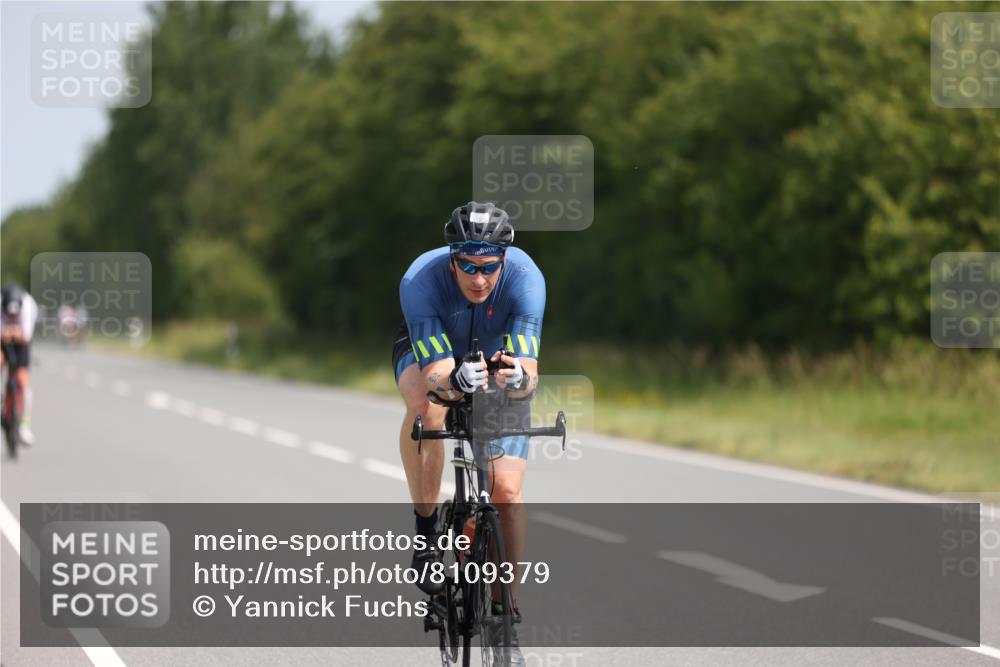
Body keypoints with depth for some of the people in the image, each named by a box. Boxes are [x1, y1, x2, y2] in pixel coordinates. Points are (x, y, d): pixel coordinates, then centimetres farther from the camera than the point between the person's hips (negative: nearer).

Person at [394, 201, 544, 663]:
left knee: (507, 491, -12)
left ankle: (508, 606, 3)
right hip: (430, 350, -1)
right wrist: (457, 381, -63)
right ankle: (426, 526, -18)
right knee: (425, 405, -38)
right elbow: (436, 376, -40)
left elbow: (530, 375, -40)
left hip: (500, 354, 1)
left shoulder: (525, 278, -35)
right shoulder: (421, 280, -36)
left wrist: (518, 377, -63)